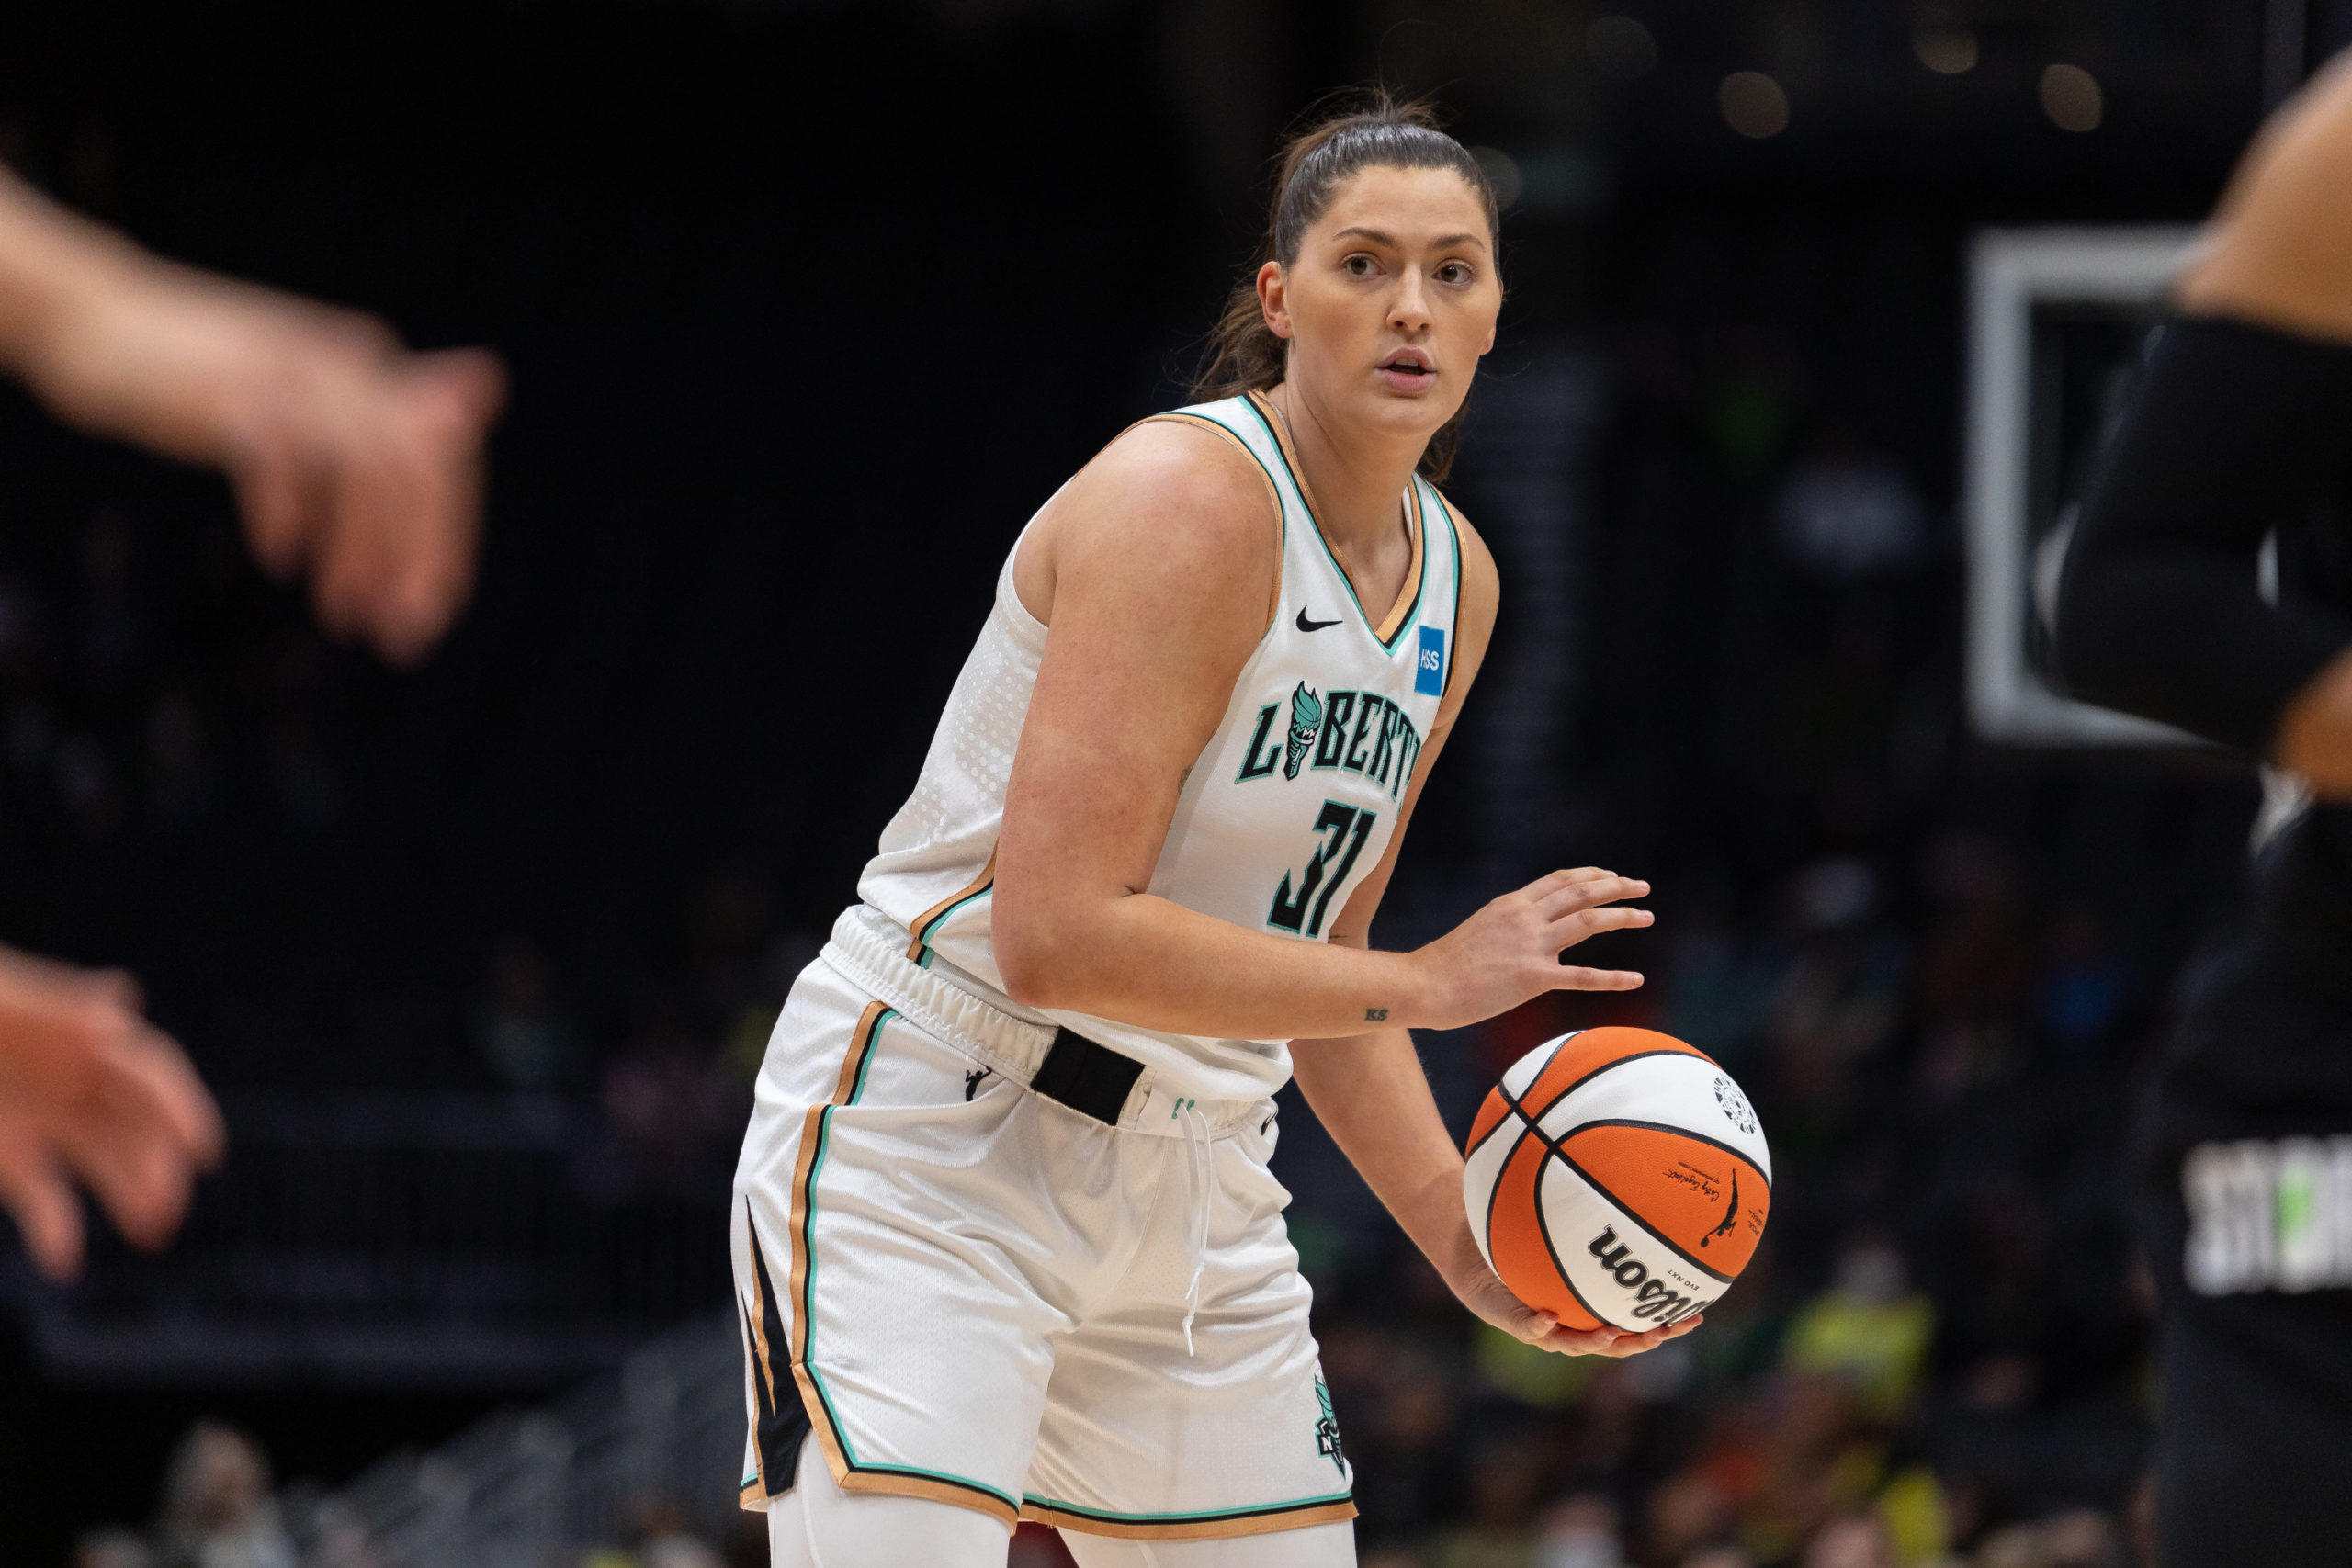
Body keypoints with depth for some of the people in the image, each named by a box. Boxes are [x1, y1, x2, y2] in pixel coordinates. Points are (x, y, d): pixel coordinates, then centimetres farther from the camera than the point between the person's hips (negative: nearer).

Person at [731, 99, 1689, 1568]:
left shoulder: (1454, 579, 7)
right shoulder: (1186, 499, -18)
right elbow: (1055, 936, -26)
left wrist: (1467, 1242, 3)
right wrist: (1432, 981, -22)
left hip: (1192, 1177, 8)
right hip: (927, 1159, -8)